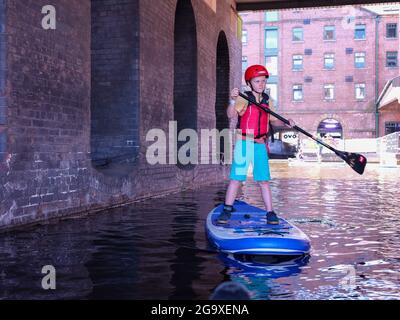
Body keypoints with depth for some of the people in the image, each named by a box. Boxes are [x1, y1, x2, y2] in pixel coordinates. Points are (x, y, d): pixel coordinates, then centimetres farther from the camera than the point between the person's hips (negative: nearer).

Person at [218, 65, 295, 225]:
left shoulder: (266, 100, 10)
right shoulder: (244, 98, -6)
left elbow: (273, 121, 19)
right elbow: (230, 114, -23)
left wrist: (286, 123, 0)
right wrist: (233, 100, -41)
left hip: (260, 145, 4)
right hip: (244, 143, -3)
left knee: (263, 180, 3)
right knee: (236, 178, -1)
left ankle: (270, 213, 8)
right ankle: (226, 211, 8)